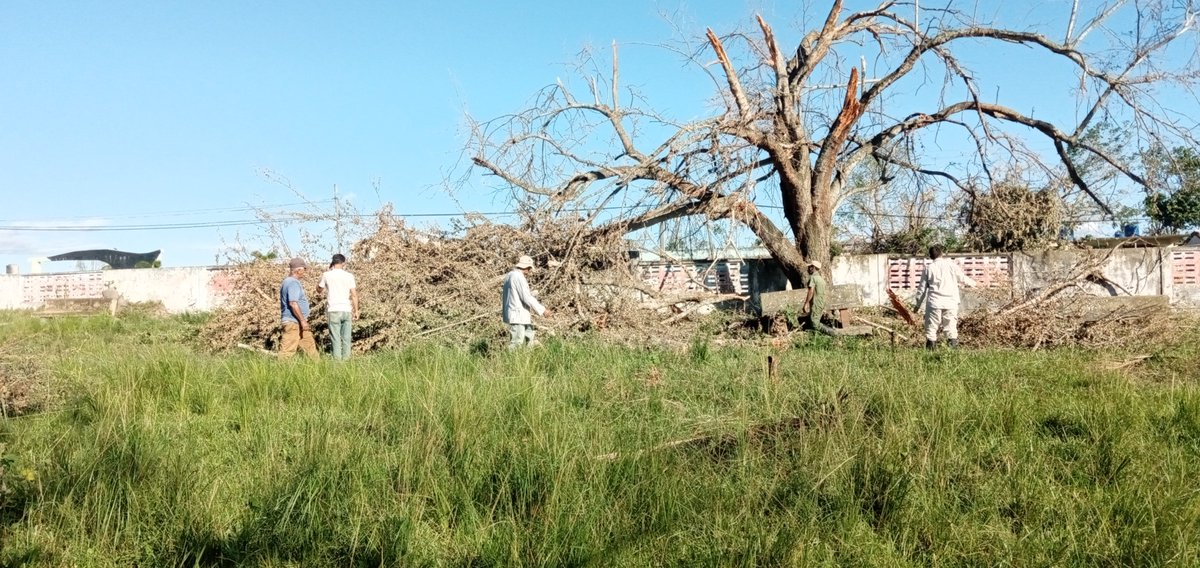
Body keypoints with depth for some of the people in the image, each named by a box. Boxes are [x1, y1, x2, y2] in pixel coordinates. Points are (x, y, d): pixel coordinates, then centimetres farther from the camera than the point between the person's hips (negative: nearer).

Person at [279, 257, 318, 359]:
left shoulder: (287, 281, 17)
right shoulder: (293, 283, -16)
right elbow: (293, 304, -25)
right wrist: (303, 320, -22)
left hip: (298, 323, 11)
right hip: (293, 322, -11)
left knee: (309, 345, 14)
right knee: (288, 349, -9)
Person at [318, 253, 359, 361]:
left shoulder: (327, 275, 1)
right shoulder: (349, 276, 3)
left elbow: (319, 288, 18)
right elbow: (354, 295, 2)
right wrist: (356, 310, 9)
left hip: (333, 310, -1)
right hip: (347, 310, 1)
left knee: (336, 338, 0)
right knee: (347, 338, 6)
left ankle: (337, 360, -3)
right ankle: (346, 359, 6)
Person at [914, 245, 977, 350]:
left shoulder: (928, 268, 4)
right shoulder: (951, 265, 3)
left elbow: (922, 288, 6)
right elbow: (963, 278, 16)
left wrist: (918, 304, 15)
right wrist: (972, 283, 37)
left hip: (934, 303, -1)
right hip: (951, 303, 1)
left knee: (931, 329, 4)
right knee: (951, 328, 7)